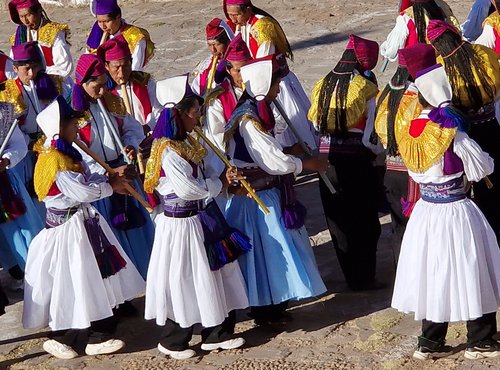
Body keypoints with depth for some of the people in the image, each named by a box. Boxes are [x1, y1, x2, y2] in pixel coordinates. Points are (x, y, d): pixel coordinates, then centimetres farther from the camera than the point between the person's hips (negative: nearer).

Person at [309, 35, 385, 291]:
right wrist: (379, 151, 5)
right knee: (365, 224, 10)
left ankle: (352, 278, 24)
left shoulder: (321, 87, 2)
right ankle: (364, 278, 15)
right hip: (359, 163, -4)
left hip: (328, 164, 4)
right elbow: (371, 137, -14)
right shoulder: (366, 89, -12)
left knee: (339, 223, 15)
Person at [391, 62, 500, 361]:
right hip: (456, 212, -6)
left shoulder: (412, 133, -2)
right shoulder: (454, 136, -20)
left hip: (426, 211, 6)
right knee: (472, 275, 9)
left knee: (435, 274, 15)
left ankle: (431, 344, 22)